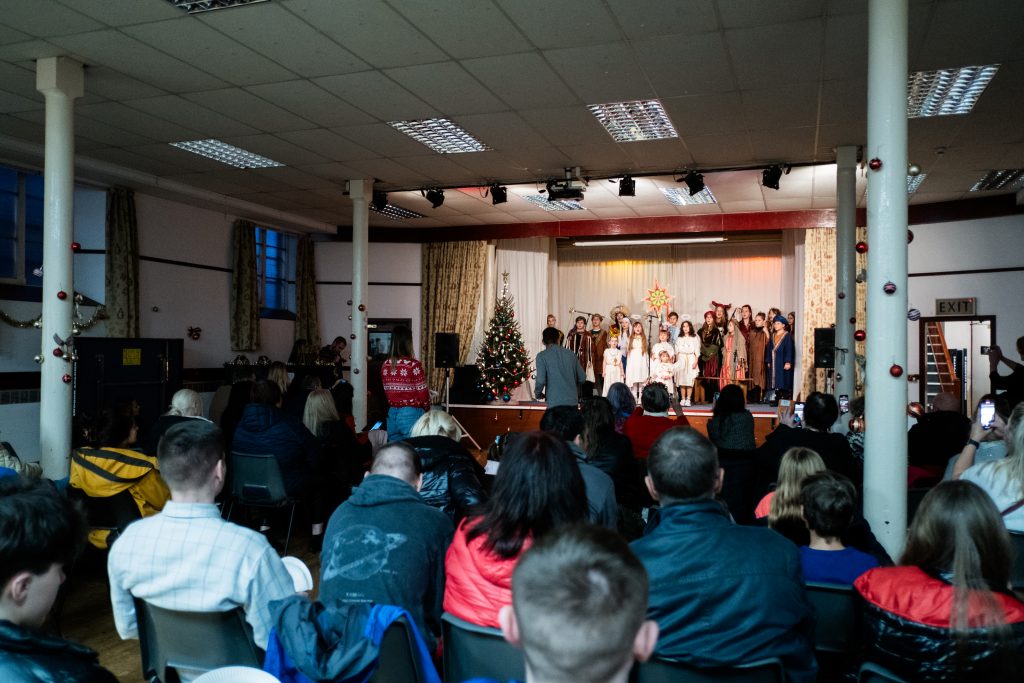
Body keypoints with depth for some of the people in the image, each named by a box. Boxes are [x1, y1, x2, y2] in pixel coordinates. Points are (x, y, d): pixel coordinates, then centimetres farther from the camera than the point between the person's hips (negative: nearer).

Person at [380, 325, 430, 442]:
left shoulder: (385, 365, 1)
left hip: (392, 414, 5)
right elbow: (423, 394, -10)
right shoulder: (414, 365, -14)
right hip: (411, 415, -5)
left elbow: (387, 392, 7)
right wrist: (427, 410, 7)